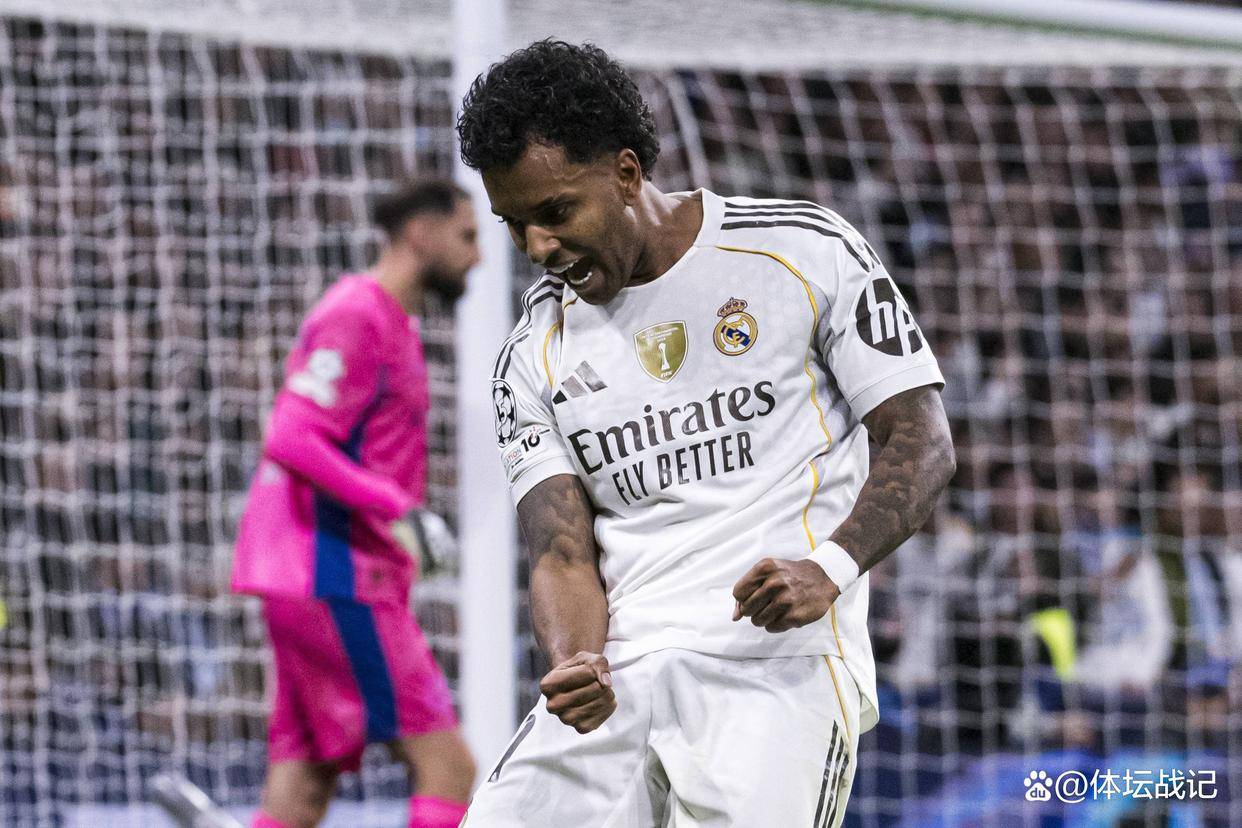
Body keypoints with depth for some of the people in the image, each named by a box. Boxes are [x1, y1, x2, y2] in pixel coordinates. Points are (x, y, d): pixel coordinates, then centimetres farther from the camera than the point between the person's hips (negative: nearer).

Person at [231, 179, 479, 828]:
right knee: (448, 768, -11)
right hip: (334, 579, -10)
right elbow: (291, 440, -21)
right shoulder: (357, 316, -11)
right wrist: (395, 508, -24)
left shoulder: (391, 322, 21)